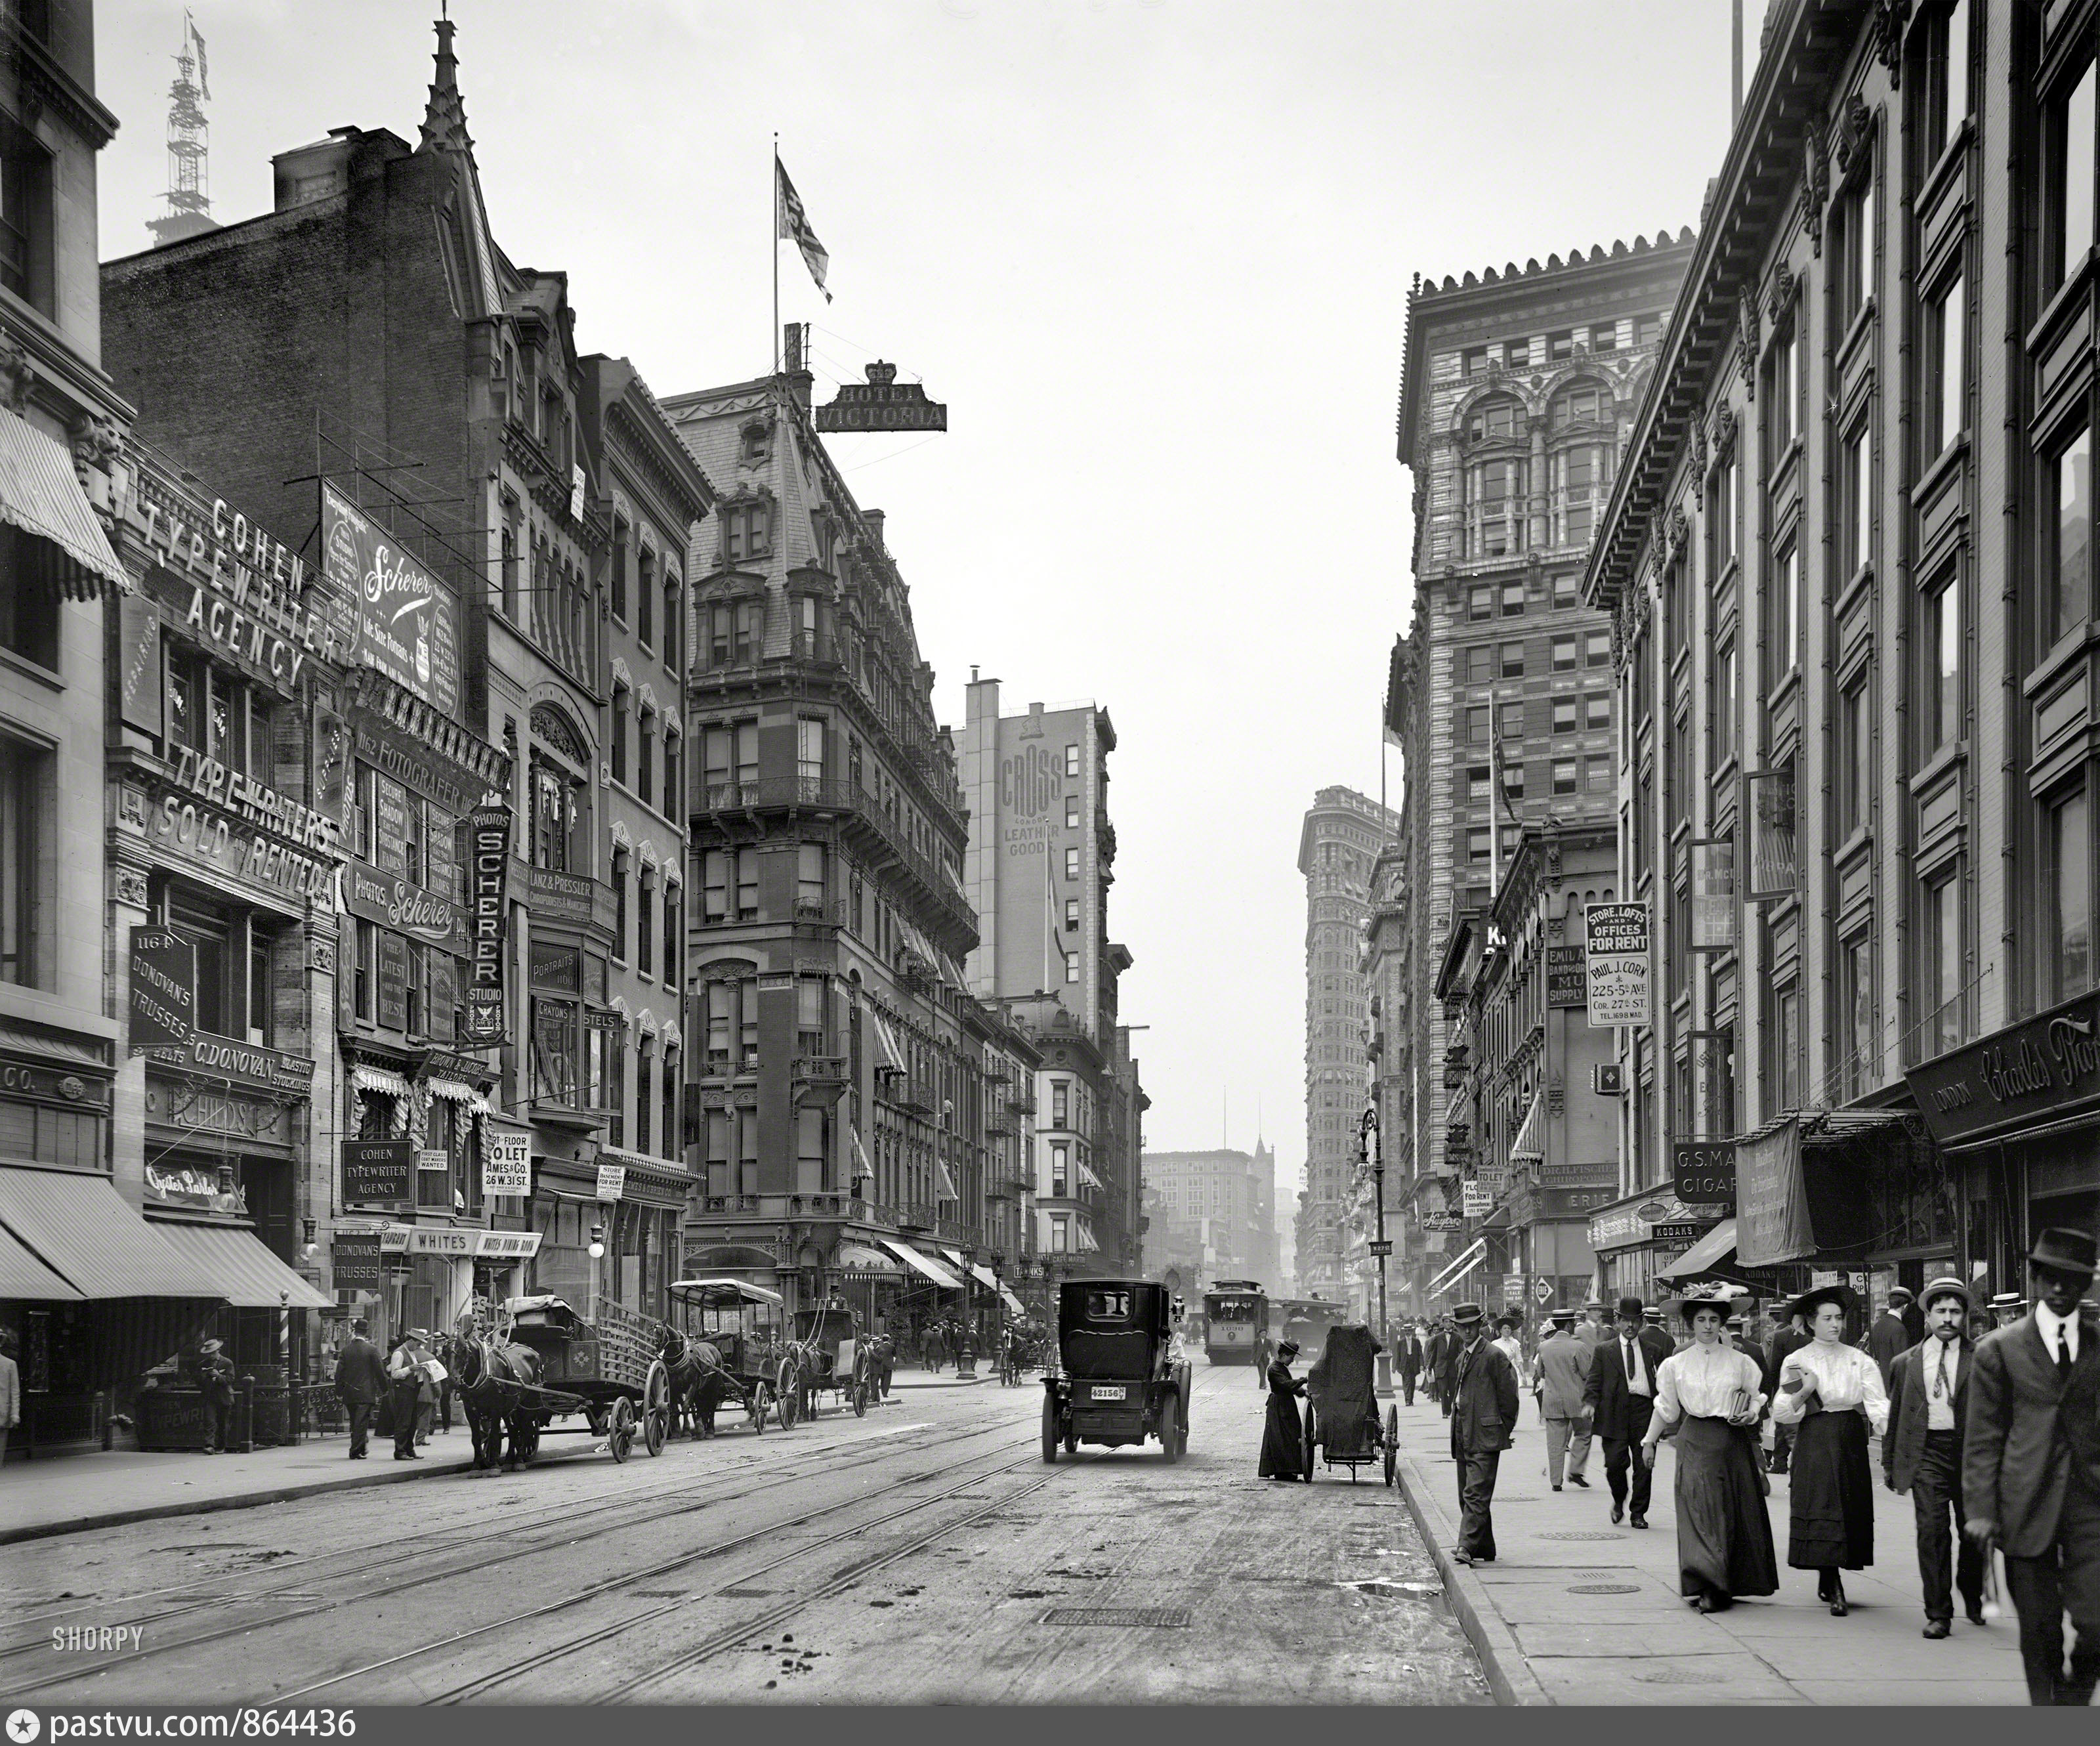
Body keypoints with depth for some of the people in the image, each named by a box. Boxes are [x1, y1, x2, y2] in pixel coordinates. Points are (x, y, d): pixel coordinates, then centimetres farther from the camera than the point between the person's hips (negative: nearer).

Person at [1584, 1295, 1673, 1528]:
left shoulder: (1653, 1350, 14)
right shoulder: (1605, 1350, 11)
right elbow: (1594, 1381, 7)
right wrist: (1591, 1403, -9)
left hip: (1644, 1410, 1)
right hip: (1614, 1411, -1)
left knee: (1643, 1465, 0)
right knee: (1615, 1463, -8)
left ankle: (1639, 1513, 11)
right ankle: (1619, 1501, 20)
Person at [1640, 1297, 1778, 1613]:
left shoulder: (1740, 1362, 5)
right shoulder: (1676, 1364, 6)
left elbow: (1758, 1399, 13)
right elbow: (1665, 1408, 14)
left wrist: (1750, 1415, -7)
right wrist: (1649, 1442, 15)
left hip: (1733, 1441, 1)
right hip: (1695, 1441, -1)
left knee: (1734, 1512, 1)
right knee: (1700, 1511, -10)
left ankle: (1720, 1587, 10)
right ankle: (1707, 1587, -13)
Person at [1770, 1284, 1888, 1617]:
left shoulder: (1859, 1360, 7)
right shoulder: (1796, 1361, 4)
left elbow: (1876, 1403, -2)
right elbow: (1783, 1413, 1)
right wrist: (1804, 1392, -15)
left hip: (1851, 1440, 2)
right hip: (1815, 1441, -2)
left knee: (1852, 1510, 4)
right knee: (1822, 1511, -10)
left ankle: (1827, 1581, 20)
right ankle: (1834, 1590, -12)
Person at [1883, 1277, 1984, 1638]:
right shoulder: (1906, 1364, 11)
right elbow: (1895, 1416, 16)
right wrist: (1889, 1462, 15)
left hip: (1970, 1449, 0)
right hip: (1926, 1453, 0)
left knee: (1973, 1532, 9)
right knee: (1931, 1531, -9)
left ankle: (1972, 1597, 35)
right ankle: (1938, 1614, -4)